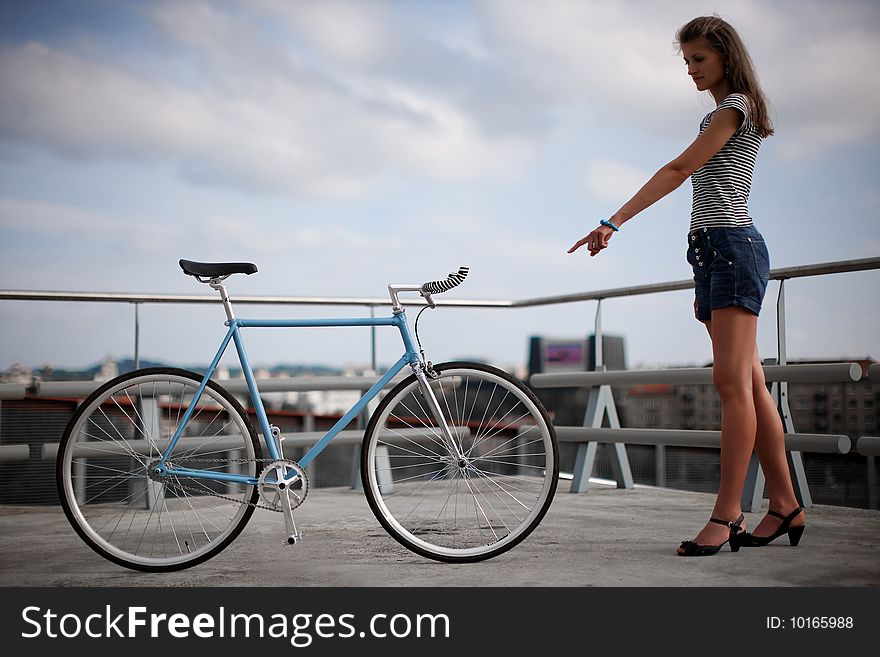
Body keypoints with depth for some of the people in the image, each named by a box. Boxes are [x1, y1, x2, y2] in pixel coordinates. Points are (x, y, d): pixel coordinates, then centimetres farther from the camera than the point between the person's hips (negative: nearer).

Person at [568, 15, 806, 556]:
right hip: (714, 250, 10)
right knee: (749, 384, 5)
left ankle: (726, 514, -15)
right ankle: (785, 506, 8)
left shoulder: (735, 107, -3)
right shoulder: (720, 117, 26)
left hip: (734, 247, -10)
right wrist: (706, 284, 23)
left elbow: (677, 171, -14)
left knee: (733, 383, -13)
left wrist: (613, 222, -20)